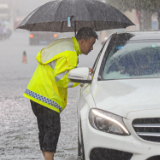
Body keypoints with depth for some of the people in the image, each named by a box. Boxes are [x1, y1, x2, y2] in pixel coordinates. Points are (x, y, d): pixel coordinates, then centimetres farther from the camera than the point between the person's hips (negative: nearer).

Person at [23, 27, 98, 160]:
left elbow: (40, 56, 24)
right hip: (47, 95, -10)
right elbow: (61, 79, -20)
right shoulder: (69, 54, -17)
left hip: (36, 91, 10)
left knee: (45, 129, 14)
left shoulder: (62, 44, 15)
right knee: (52, 130, -11)